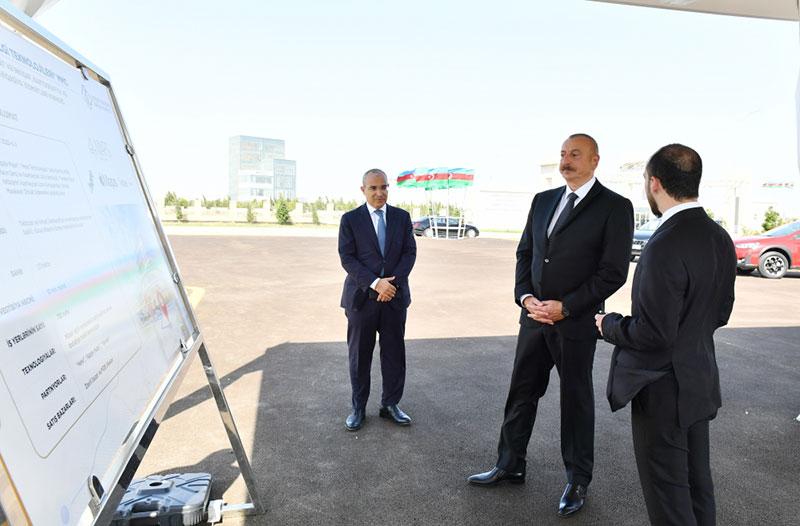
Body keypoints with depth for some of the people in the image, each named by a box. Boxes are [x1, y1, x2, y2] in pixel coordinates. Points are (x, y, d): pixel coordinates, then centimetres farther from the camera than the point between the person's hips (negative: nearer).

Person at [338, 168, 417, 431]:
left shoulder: (402, 217, 6)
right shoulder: (350, 219, -1)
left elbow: (410, 252, 1)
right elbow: (347, 258, -7)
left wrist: (392, 283, -13)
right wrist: (375, 283, -18)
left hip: (395, 295, 2)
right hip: (361, 297, -2)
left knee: (394, 352, 8)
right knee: (359, 355, 6)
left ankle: (390, 404, 24)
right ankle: (358, 408, 20)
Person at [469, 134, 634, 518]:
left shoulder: (614, 207, -8)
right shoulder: (543, 200, 9)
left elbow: (614, 272, -12)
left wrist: (565, 307, -17)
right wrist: (526, 297, -4)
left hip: (576, 322, -5)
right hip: (534, 315, 5)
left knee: (576, 401, 10)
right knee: (522, 393, 13)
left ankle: (578, 481, 29)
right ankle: (510, 466, 31)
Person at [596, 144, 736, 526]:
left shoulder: (665, 246, -26)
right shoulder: (720, 238, 3)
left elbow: (654, 334, -26)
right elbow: (719, 314, 11)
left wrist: (610, 325, -9)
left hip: (663, 392, -9)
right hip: (700, 383, 9)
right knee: (696, 483, 23)